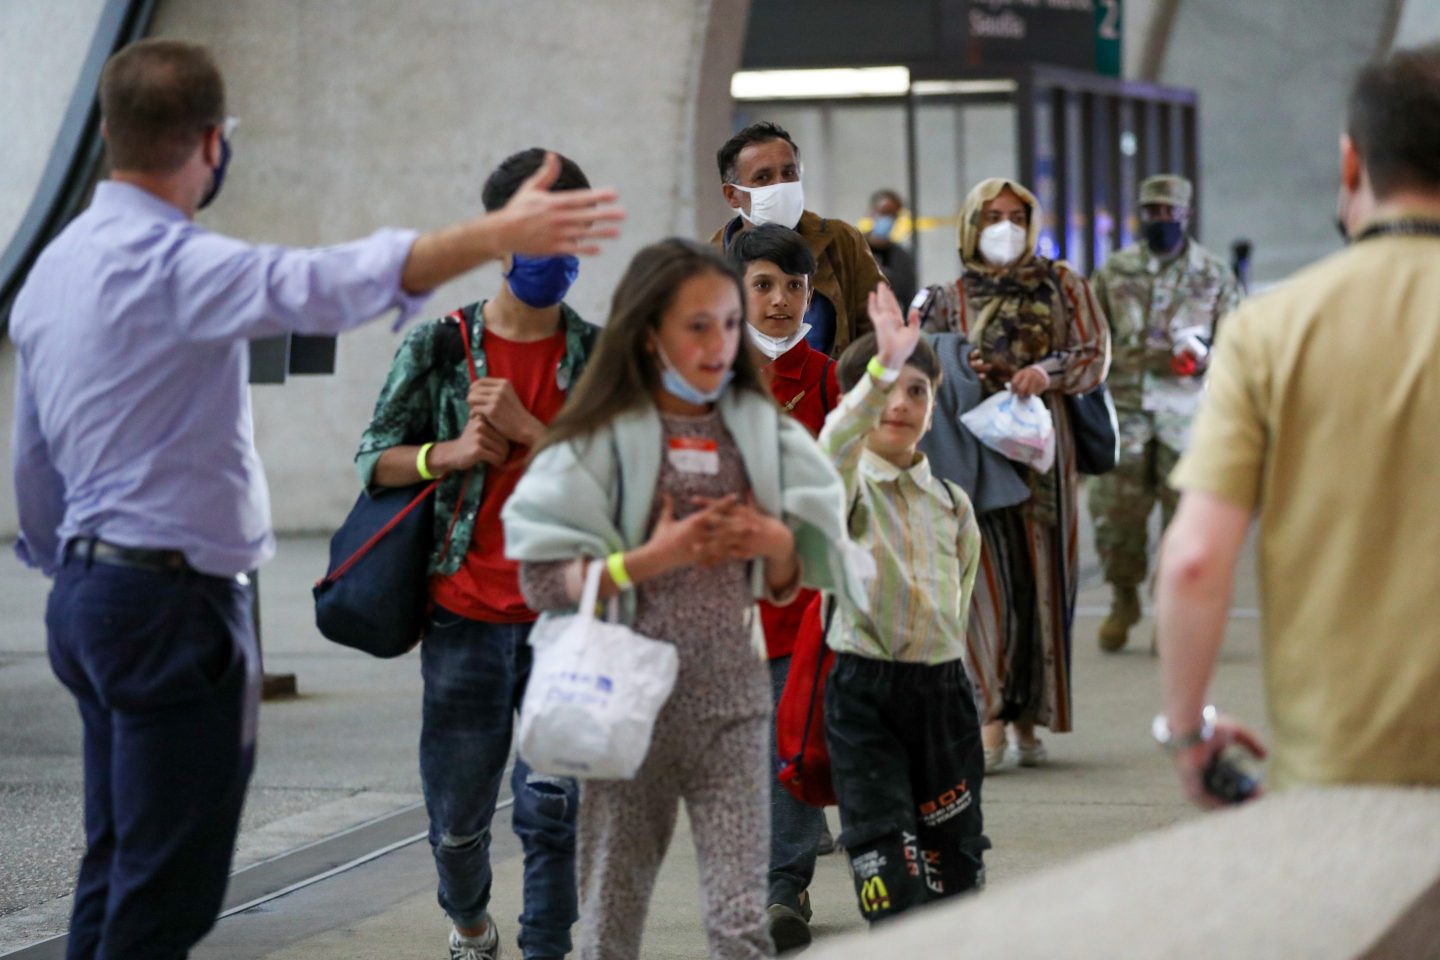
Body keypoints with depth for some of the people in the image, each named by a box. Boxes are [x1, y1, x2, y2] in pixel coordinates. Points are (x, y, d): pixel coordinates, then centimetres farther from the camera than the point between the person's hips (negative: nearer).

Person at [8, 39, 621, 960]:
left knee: (117, 868, 14)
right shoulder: (169, 263, -18)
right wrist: (495, 236, -41)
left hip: (90, 590, 10)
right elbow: (315, 286, -36)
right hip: (175, 605, -10)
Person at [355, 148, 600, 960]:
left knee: (554, 803, -6)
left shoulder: (600, 356, 3)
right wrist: (451, 454, -11)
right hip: (464, 610, 1)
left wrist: (525, 428, -14)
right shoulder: (438, 347, 4)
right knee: (457, 806, 9)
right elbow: (376, 458, 7)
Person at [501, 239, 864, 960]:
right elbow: (542, 580, -8)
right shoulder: (600, 440, -5)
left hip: (731, 700, 2)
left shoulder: (759, 428, 7)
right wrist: (650, 560, -19)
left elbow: (786, 586, 15)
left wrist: (777, 547, -8)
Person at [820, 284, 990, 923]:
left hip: (943, 685, 4)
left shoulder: (953, 503, 10)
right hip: (863, 686, -4)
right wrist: (883, 365, -43)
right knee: (892, 888, -11)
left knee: (955, 868, 9)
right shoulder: (848, 487, -5)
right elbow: (835, 447, -29)